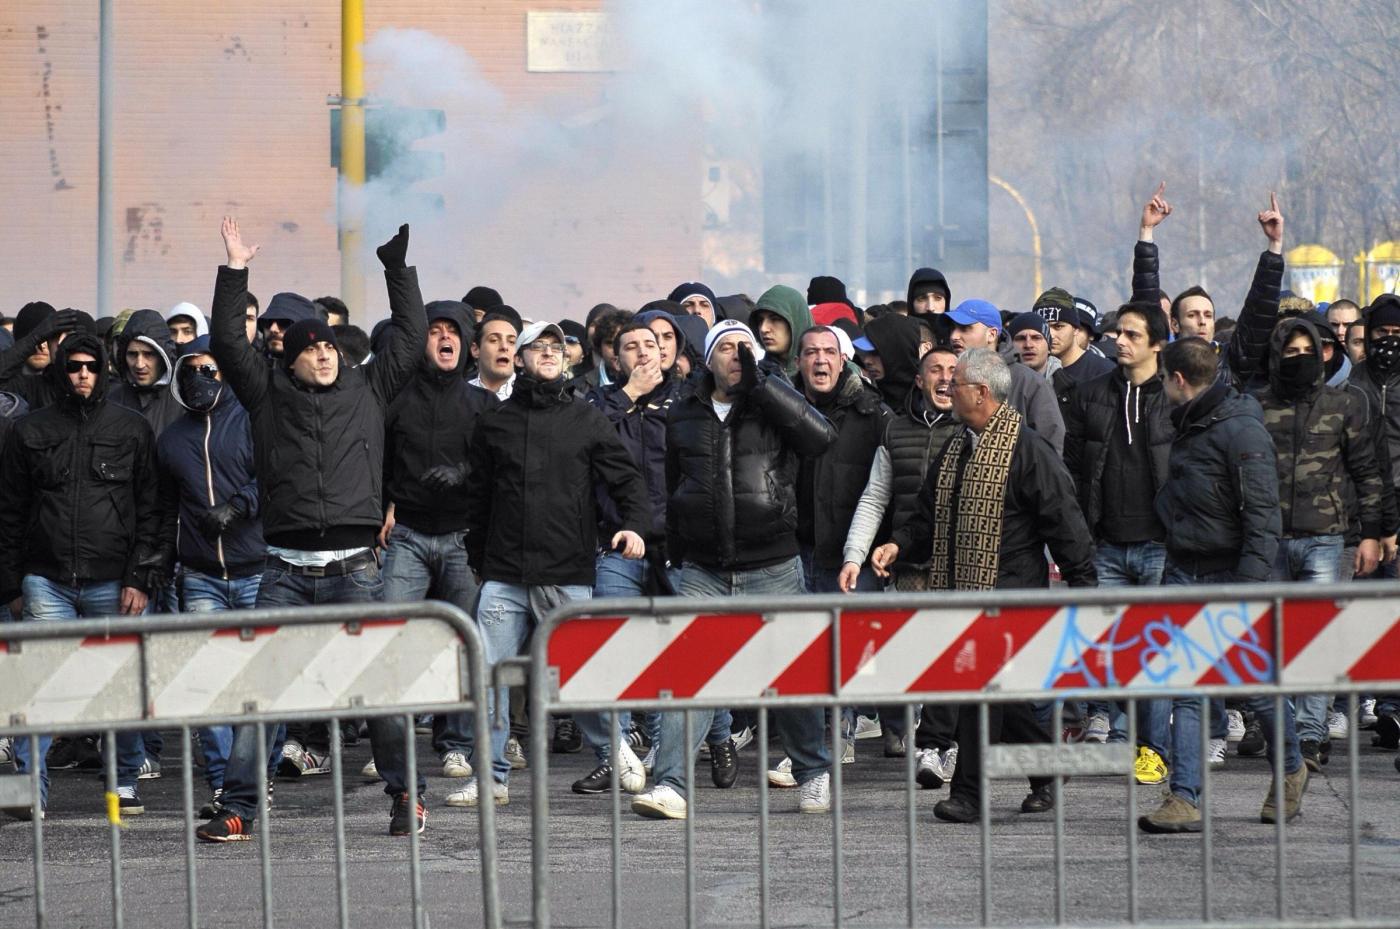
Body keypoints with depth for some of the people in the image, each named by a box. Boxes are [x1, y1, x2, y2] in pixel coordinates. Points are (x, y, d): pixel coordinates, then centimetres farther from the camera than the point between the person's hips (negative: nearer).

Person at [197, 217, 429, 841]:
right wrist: (235, 273, 2)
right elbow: (227, 343, 6)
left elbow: (410, 337, 14)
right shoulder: (269, 394, 12)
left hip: (354, 569, 0)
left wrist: (398, 264, 13)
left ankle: (406, 795, 11)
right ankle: (238, 808, -2)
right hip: (286, 572, 0)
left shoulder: (367, 391, 13)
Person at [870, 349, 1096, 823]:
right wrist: (899, 544, 4)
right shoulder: (955, 449, 16)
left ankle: (969, 793, -5)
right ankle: (1048, 775, 26)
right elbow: (930, 516, 22)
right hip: (962, 588, 8)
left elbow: (1064, 521, -10)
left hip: (1008, 589, -8)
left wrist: (1082, 585, -11)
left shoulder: (1028, 449, -10)